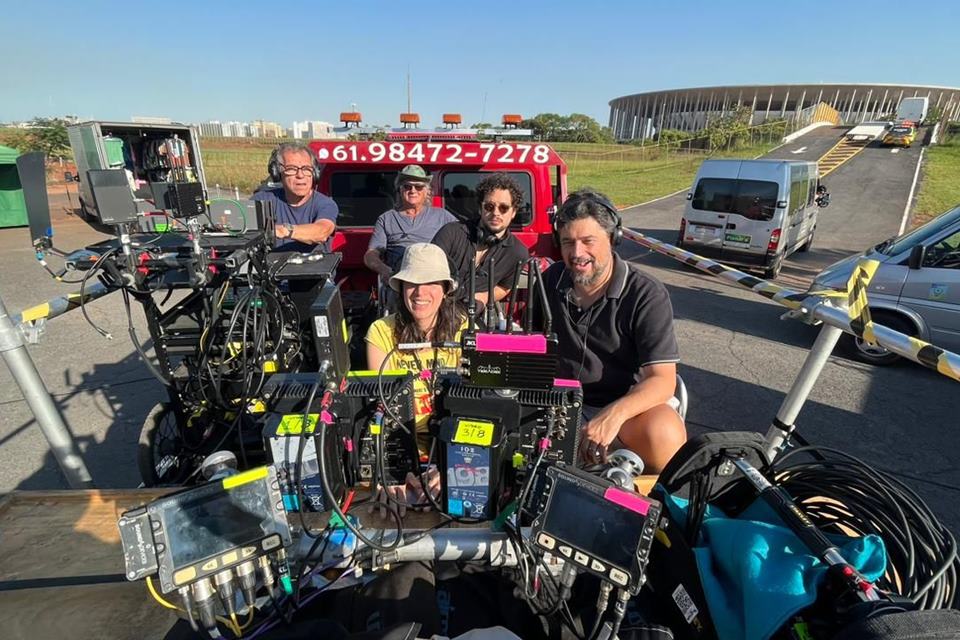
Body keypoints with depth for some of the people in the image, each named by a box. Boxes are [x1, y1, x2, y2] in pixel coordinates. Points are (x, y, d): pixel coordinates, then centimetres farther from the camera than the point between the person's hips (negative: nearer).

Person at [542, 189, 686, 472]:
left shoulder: (647, 294, -13)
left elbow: (662, 380, -20)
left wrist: (614, 415, -38)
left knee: (664, 436, -35)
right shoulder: (551, 280, 3)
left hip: (626, 404, -3)